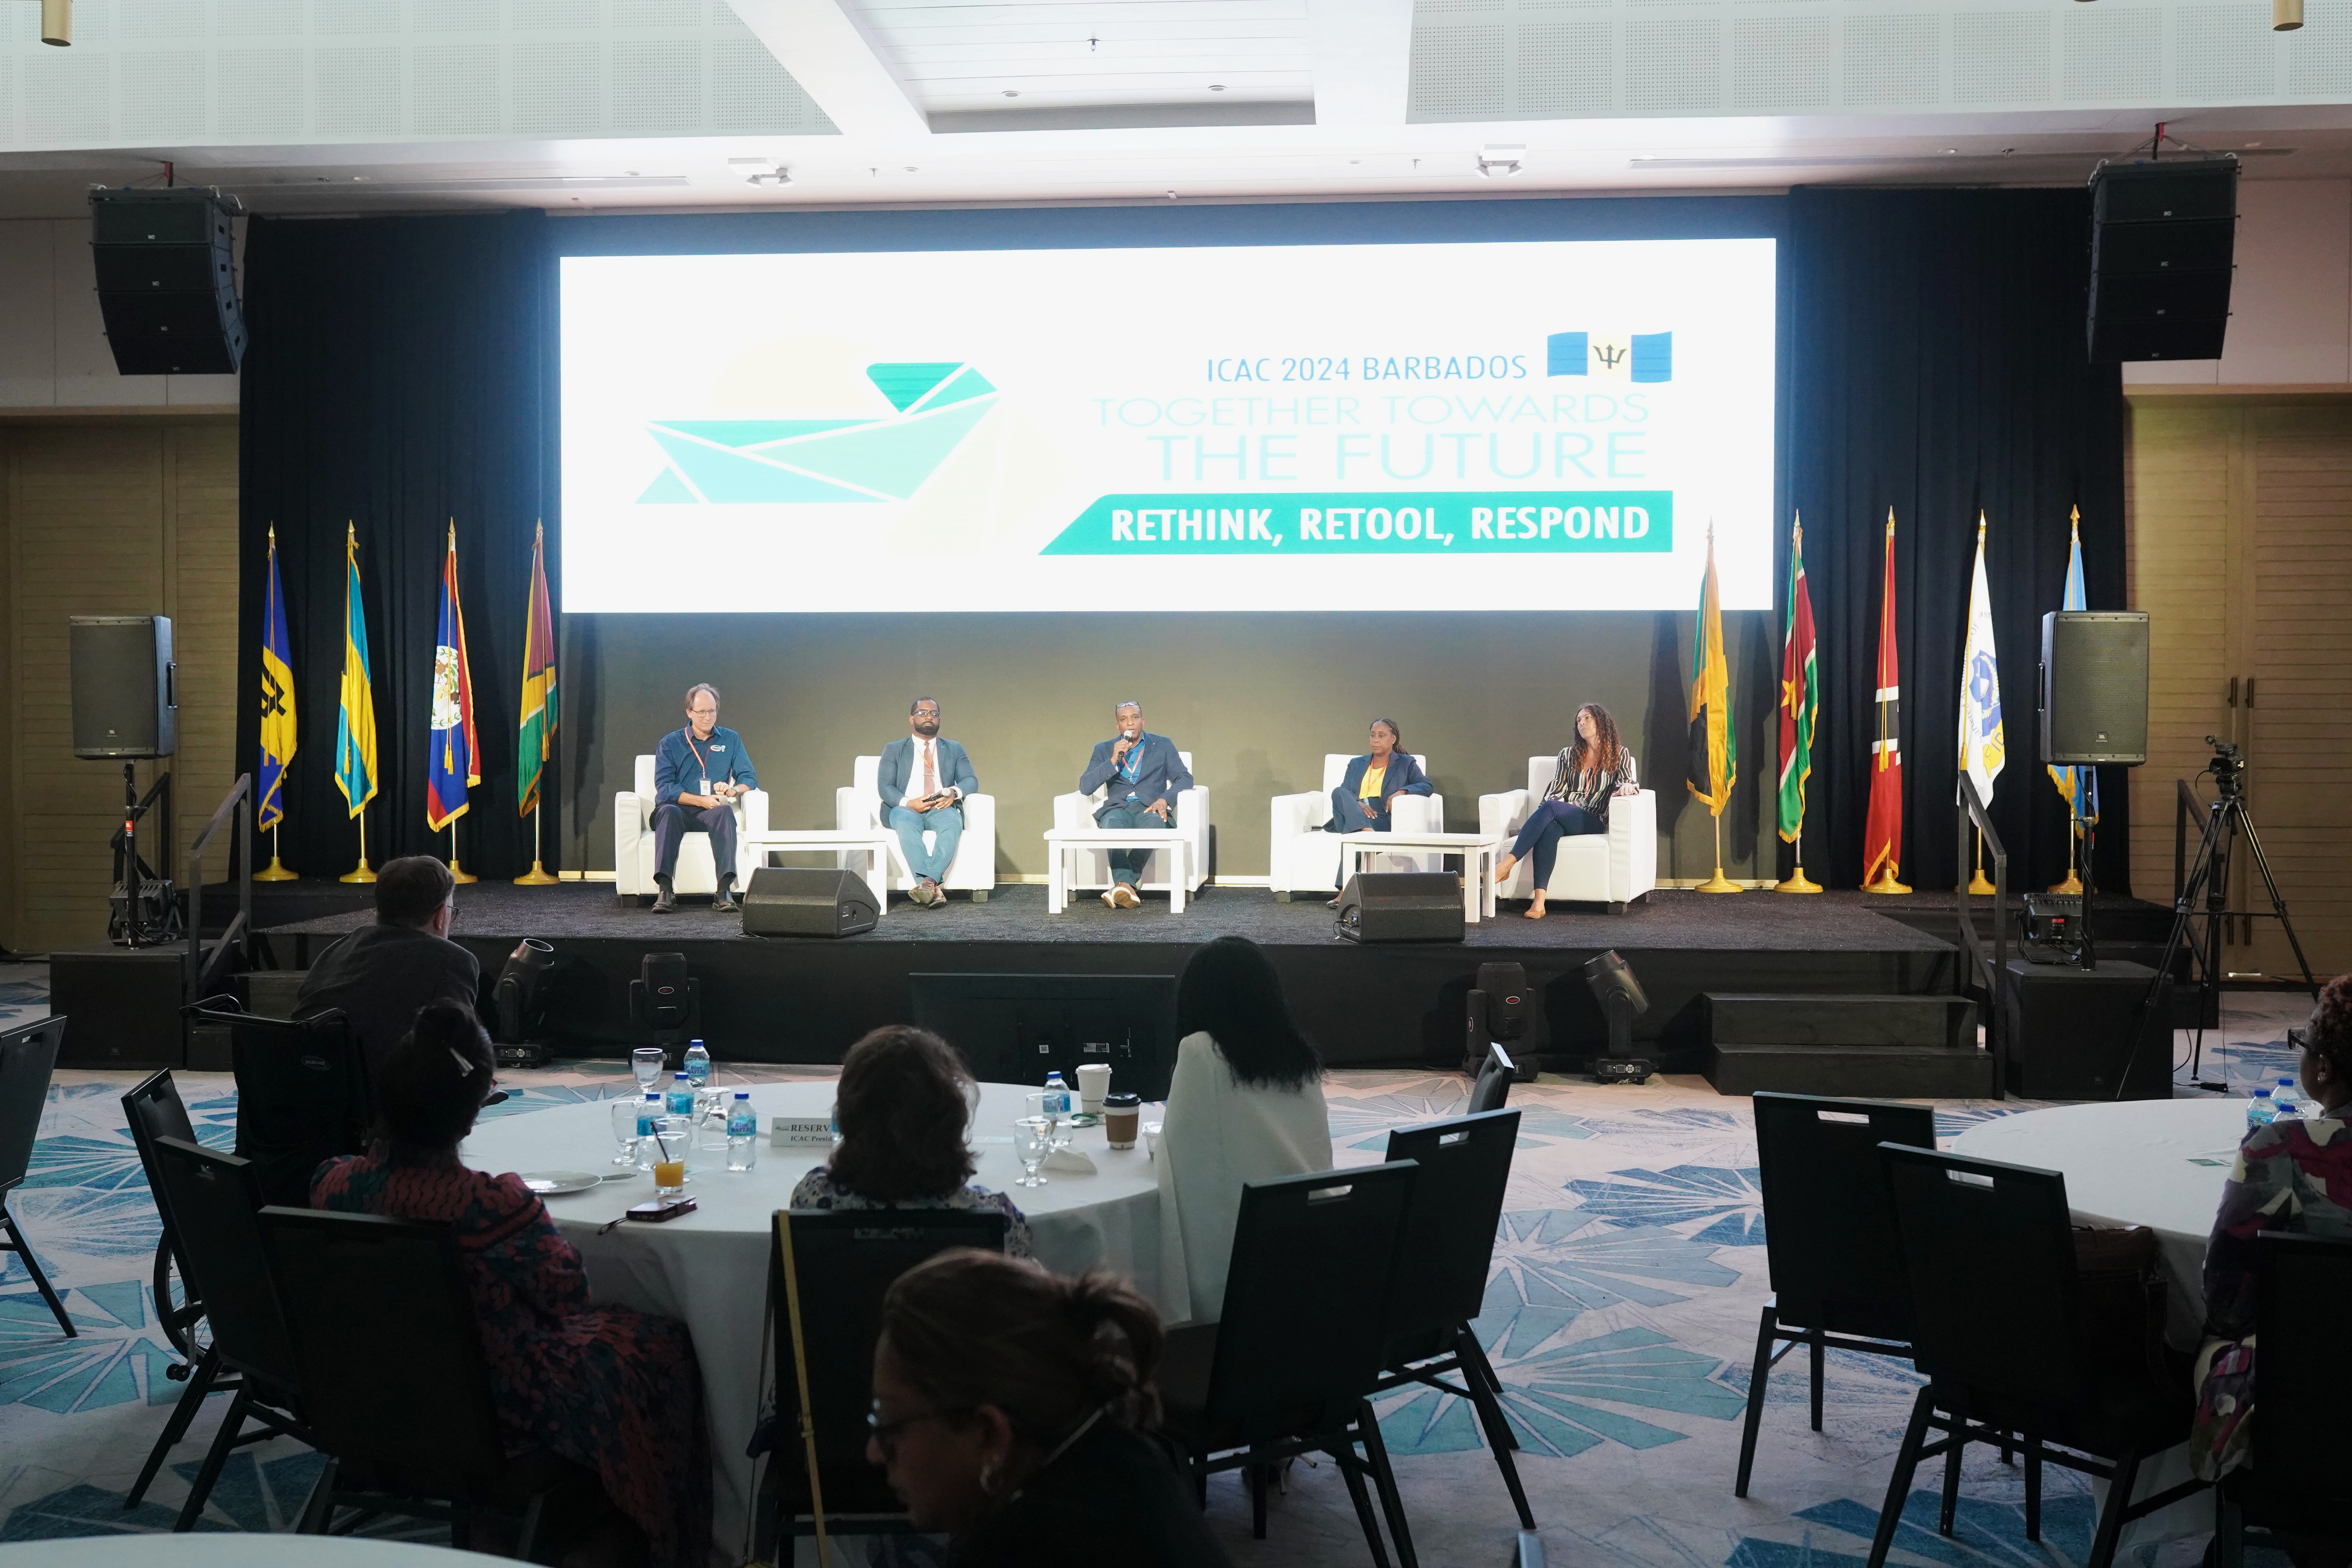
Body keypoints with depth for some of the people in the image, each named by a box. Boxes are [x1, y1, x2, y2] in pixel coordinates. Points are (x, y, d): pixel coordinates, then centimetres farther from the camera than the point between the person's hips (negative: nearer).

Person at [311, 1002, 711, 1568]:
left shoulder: (331, 1184, -15)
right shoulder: (495, 1206, -33)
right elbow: (569, 1293, -17)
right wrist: (533, 1220, -1)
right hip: (495, 1411, -7)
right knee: (662, 1347, 14)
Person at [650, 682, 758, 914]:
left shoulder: (730, 739, 14)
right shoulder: (670, 743, 9)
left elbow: (749, 778, 7)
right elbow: (664, 788, -3)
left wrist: (734, 790, -18)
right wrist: (702, 801, -17)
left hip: (710, 815, 1)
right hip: (679, 810, -1)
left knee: (724, 811, -34)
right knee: (668, 811, -36)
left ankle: (725, 890, -46)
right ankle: (664, 890, -46)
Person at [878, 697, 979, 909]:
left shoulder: (954, 750, 23)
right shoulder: (894, 750, 19)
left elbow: (971, 780, 10)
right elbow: (885, 786, 5)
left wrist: (954, 793, -15)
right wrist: (908, 803, -15)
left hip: (941, 808, 1)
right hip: (906, 809, -1)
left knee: (953, 824, -36)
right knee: (906, 824, -38)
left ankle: (928, 882, -50)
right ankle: (933, 889, -51)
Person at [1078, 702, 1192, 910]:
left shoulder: (1163, 746, 14)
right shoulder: (1104, 750, 15)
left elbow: (1185, 778, 5)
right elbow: (1085, 787, 5)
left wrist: (1164, 800, -14)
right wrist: (1113, 761, -7)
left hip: (1150, 808, 0)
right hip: (1118, 808, 1)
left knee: (1156, 823, -38)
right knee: (1113, 824, -37)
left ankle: (1123, 885, -39)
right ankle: (1125, 885, -49)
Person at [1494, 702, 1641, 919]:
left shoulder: (1619, 754, 15)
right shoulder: (1568, 754, 22)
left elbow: (1628, 783, 7)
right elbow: (1557, 789, 15)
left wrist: (1626, 786, -18)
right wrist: (1541, 812, -4)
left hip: (1593, 822, -2)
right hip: (1563, 818, 2)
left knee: (1550, 808, -34)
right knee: (1550, 829, -38)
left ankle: (1507, 864, -41)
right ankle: (1539, 901, -51)